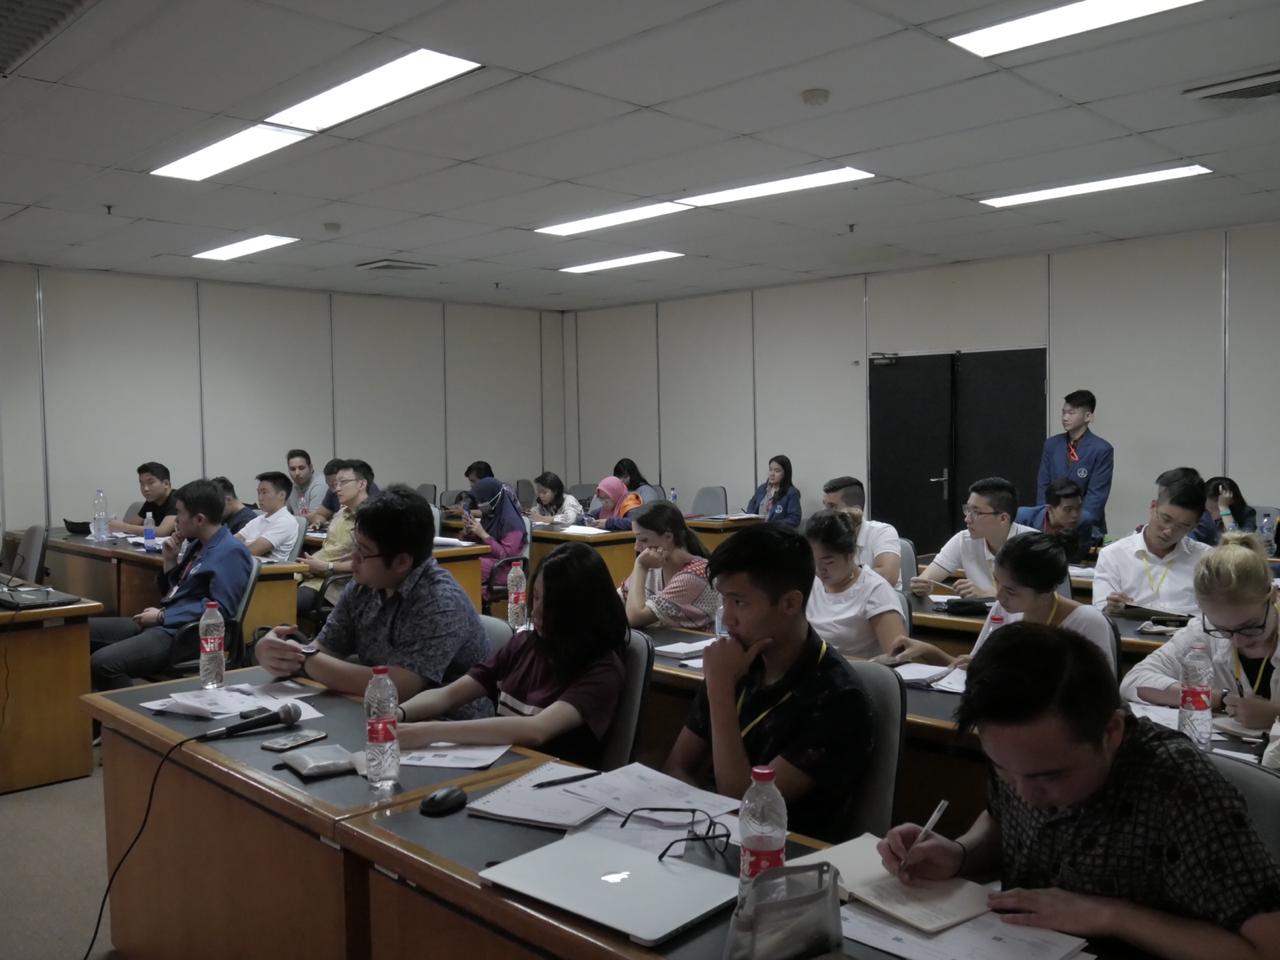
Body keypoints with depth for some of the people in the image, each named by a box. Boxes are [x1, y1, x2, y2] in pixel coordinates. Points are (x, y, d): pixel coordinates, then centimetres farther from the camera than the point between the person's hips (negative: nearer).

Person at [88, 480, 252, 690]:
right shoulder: (197, 545, 17)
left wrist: (162, 616, -15)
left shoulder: (230, 552, -12)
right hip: (165, 624, 10)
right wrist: (170, 561, 8)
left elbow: (219, 609, -22)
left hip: (187, 634, -10)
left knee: (103, 662, -27)